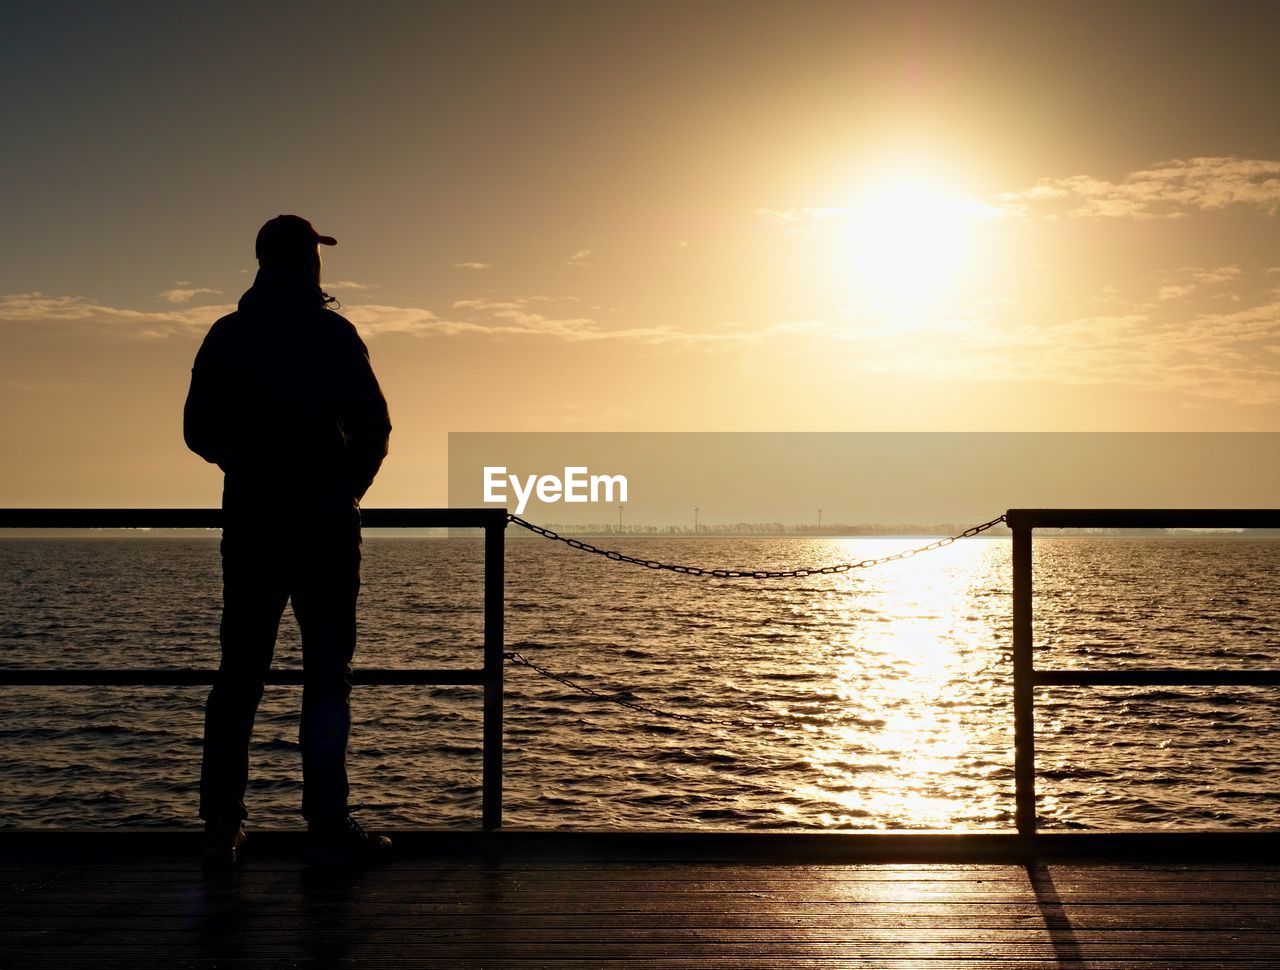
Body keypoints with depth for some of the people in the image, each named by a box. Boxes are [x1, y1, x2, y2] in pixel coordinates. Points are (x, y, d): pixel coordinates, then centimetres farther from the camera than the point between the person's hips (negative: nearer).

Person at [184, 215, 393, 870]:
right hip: (323, 522, -4)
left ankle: (222, 827, 8)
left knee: (239, 671, 8)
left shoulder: (226, 336, 7)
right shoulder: (332, 334, -5)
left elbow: (200, 432, 9)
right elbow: (373, 424, -9)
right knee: (326, 673, -1)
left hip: (249, 522, 4)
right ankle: (326, 826, -1)